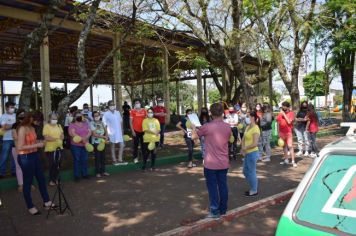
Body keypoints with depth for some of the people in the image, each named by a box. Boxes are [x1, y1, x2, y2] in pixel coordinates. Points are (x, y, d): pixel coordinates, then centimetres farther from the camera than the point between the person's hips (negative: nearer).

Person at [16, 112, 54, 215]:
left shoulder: (32, 128, 6)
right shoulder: (22, 129, -18)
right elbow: (20, 147, -23)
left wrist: (39, 141, 1)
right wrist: (37, 145, -21)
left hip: (34, 155, 8)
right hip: (25, 157, -8)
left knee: (41, 179, 15)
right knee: (28, 182, 6)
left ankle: (46, 202, 28)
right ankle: (30, 207, 21)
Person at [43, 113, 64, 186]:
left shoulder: (59, 126, 12)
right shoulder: (46, 126, -6)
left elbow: (62, 135, 8)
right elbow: (46, 137, -15)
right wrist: (57, 138, -17)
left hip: (59, 148, 5)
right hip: (50, 149, -5)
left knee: (57, 164, 11)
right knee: (52, 164, 2)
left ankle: (56, 178, 23)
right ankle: (51, 180, 13)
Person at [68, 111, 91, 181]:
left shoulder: (85, 123, 9)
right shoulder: (72, 125, -4)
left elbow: (90, 132, 1)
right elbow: (73, 134, -18)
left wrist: (86, 137, -19)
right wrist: (82, 139, -22)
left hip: (85, 145, 4)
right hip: (75, 145, -4)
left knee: (85, 160, 9)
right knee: (77, 160, 2)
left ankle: (85, 174, 20)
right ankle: (76, 175, 10)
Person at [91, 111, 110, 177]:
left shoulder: (102, 123, 7)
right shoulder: (92, 124, -10)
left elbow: (106, 131, 10)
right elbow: (94, 134, -16)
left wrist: (106, 137, -11)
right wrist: (104, 136, -17)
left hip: (103, 142, 5)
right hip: (96, 143, -5)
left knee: (103, 157, 10)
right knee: (97, 158, 0)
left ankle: (103, 171, 20)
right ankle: (97, 172, 10)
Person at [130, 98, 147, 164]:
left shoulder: (144, 110, 3)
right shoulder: (132, 111, -5)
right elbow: (131, 122, -4)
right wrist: (132, 130, -10)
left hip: (143, 130, 3)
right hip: (136, 130, -3)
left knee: (143, 144, 12)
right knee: (136, 144, 5)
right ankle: (135, 158, 13)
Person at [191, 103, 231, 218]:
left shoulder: (207, 126, -16)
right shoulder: (227, 127, -2)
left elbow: (194, 136, -1)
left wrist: (194, 128, 21)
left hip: (211, 164, -4)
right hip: (223, 163, 4)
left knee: (212, 187, 6)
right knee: (223, 186, 15)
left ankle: (215, 211, 12)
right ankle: (223, 209, 27)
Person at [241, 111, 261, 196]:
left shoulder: (255, 128, -18)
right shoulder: (248, 127, 9)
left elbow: (255, 143, -24)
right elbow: (243, 139, 14)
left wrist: (245, 148, -13)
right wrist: (242, 148, -3)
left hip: (252, 153, -9)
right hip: (248, 153, 9)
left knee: (251, 172, 3)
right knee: (246, 171, 18)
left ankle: (254, 191, 20)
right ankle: (253, 188, 33)